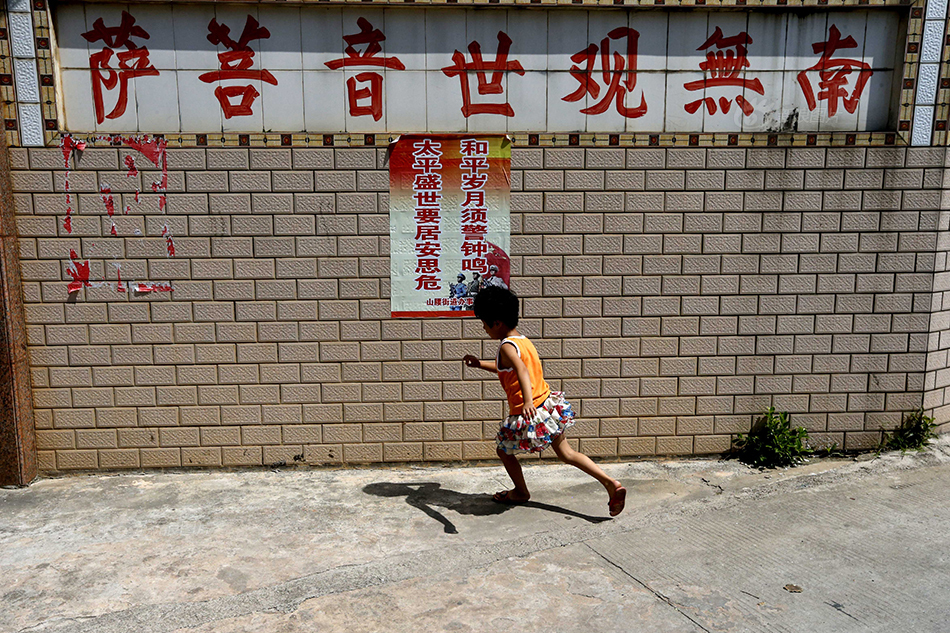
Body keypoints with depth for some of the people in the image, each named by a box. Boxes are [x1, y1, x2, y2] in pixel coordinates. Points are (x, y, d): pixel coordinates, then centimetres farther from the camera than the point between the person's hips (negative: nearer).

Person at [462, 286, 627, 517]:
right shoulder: (523, 340, 9)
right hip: (549, 405, 9)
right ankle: (611, 484, 10)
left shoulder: (507, 346, -19)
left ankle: (521, 492, 37)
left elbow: (522, 371, -39)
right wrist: (478, 363, 28)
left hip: (529, 415, -9)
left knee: (504, 450, 18)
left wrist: (528, 401, -53)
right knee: (566, 453, 19)